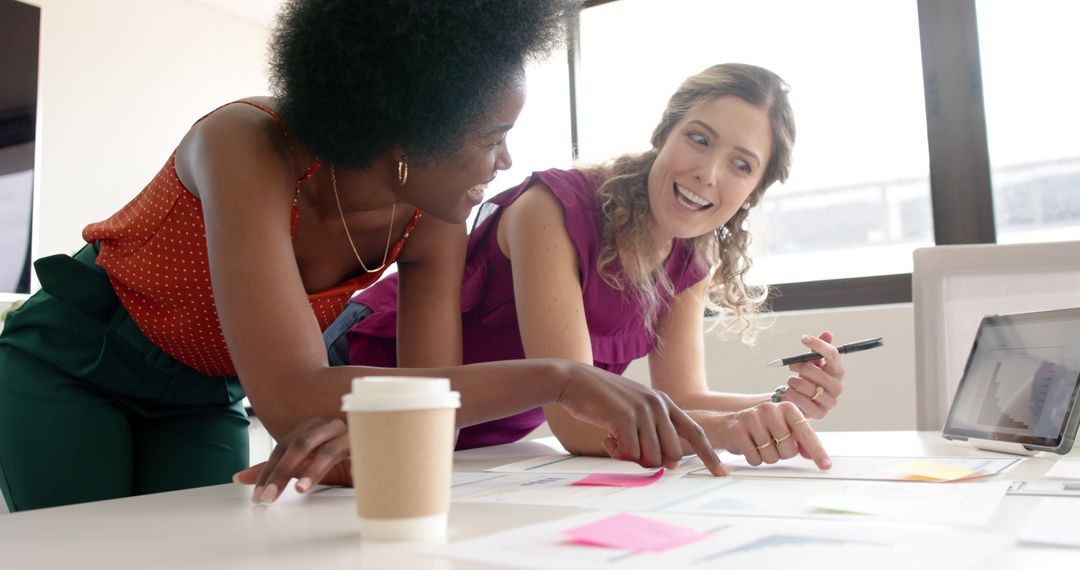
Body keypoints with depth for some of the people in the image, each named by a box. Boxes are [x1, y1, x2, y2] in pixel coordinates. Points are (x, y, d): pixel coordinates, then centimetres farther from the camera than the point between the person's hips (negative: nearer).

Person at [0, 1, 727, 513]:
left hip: (204, 395, 4)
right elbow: (294, 402, -48)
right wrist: (557, 377, -51)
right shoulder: (244, 148, -37)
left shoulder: (433, 225, -21)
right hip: (69, 362, -3)